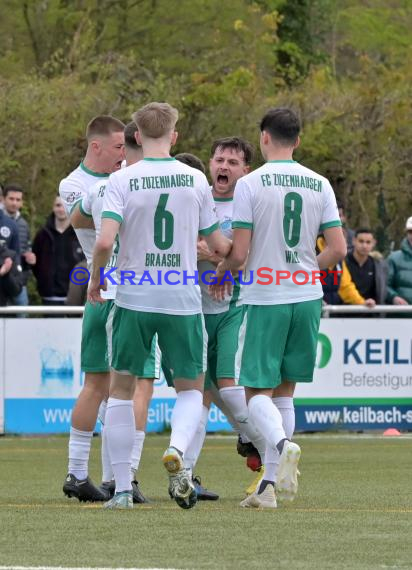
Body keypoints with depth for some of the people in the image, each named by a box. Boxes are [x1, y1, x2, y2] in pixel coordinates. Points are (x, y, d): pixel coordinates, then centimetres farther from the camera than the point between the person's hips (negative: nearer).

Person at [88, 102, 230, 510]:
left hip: (133, 299, -1)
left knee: (121, 388, 12)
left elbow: (105, 241, -16)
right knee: (190, 388, 14)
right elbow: (218, 246, 5)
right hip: (183, 300, 1)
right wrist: (234, 252, 29)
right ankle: (176, 449, -17)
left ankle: (122, 489, 7)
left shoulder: (122, 180, -6)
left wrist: (95, 279, 2)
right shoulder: (195, 180, 0)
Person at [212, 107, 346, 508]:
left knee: (258, 391, 1)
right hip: (307, 298, 4)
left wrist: (220, 276, 9)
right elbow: (338, 249, 1)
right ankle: (270, 484, 10)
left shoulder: (250, 184, -8)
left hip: (265, 299, -4)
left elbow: (239, 253, -11)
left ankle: (282, 444, -31)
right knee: (284, 391, 13)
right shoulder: (319, 185, 4)